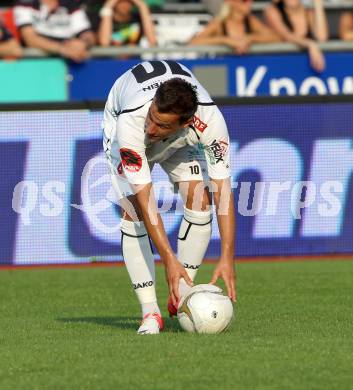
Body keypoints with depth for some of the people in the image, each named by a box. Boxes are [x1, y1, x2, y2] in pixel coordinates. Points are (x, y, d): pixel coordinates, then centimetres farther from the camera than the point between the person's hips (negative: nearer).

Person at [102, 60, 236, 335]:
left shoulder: (209, 119, -41)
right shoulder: (131, 121, -45)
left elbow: (223, 190, -36)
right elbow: (145, 197, -41)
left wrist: (227, 259, -40)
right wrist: (169, 260, -42)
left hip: (182, 140, 2)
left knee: (199, 200, -17)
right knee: (134, 210, -19)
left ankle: (181, 298, -2)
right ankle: (150, 311, -13)